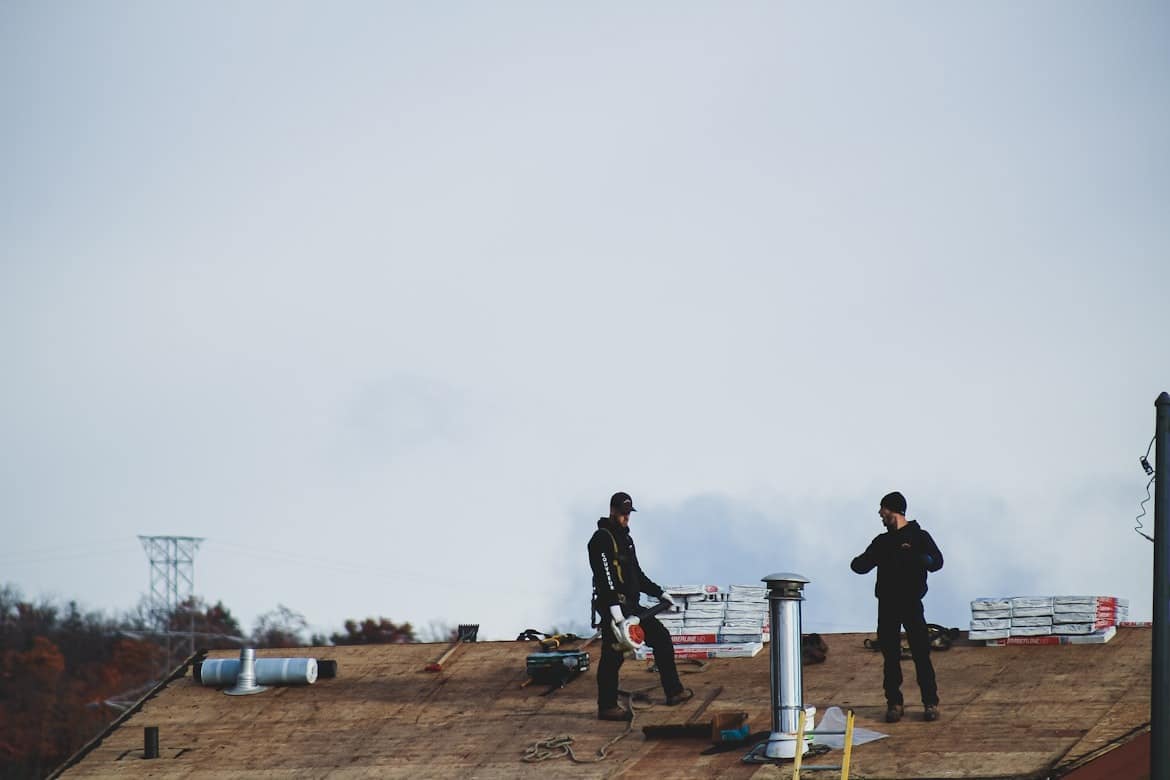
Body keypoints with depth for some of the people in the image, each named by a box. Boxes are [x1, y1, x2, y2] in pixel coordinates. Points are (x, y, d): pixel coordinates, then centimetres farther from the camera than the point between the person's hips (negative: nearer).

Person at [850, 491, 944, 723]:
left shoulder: (919, 537, 1)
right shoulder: (882, 542, 14)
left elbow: (936, 561, -12)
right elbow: (862, 565, 15)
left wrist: (913, 557, -31)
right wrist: (859, 563, -10)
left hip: (911, 603, -4)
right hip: (887, 606, 4)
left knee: (921, 654, -7)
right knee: (890, 656, 2)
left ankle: (930, 703, -4)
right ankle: (894, 703, 7)